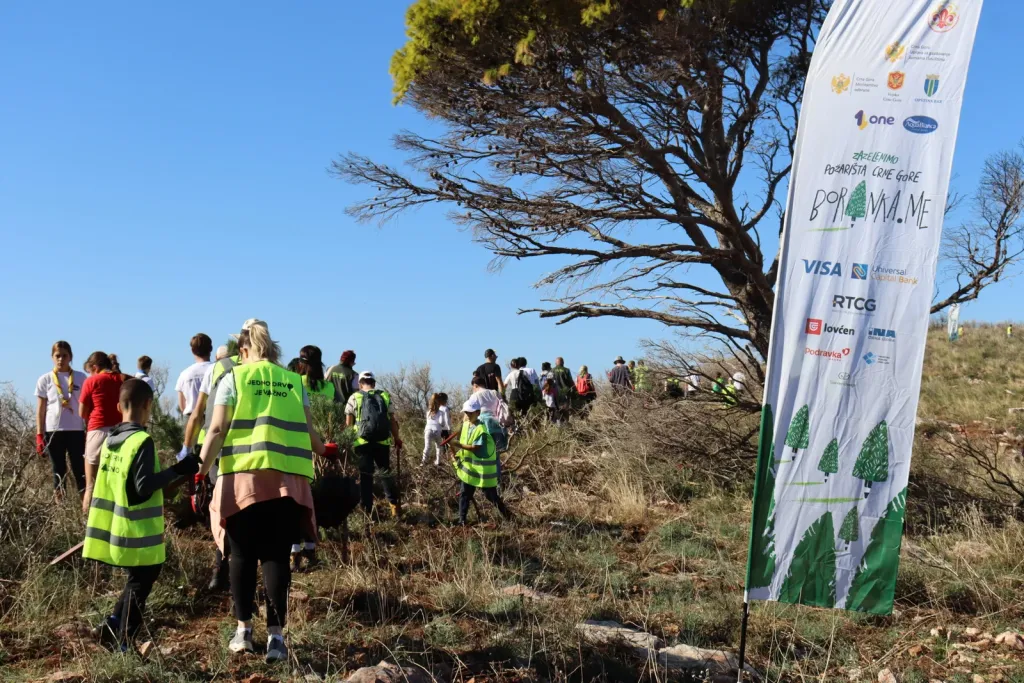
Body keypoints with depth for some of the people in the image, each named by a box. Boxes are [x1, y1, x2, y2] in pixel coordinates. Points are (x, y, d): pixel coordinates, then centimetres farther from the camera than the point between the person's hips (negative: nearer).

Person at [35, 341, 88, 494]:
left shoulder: (81, 378, 4)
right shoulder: (45, 380, 4)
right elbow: (40, 410, 5)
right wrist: (39, 435, -1)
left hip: (76, 430, 0)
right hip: (53, 430, 0)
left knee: (80, 469, 0)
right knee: (58, 471, 7)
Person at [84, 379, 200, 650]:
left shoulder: (110, 440, 7)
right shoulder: (142, 441, -18)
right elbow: (143, 487, -22)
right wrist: (177, 471, -17)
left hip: (115, 527, 8)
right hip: (136, 532, -8)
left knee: (136, 581, 22)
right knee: (139, 584, 4)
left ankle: (112, 626, 18)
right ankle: (122, 644, 8)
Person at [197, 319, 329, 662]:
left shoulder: (233, 378, 7)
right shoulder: (294, 382, 12)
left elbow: (217, 429, -1)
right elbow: (308, 431, 12)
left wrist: (200, 471, 0)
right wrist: (323, 451, 32)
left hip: (245, 477, -1)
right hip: (288, 480, 1)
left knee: (243, 556, 11)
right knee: (276, 556, 3)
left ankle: (243, 630, 18)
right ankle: (276, 635, -1)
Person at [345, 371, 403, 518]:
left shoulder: (354, 397, 4)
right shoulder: (385, 396, 8)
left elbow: (348, 423, 4)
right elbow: (393, 420, 8)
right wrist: (397, 439, 18)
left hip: (363, 442, -1)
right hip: (383, 442, 1)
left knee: (365, 475, 6)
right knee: (386, 473, 15)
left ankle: (367, 509, 5)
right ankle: (394, 505, 10)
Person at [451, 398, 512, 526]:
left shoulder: (481, 429, -20)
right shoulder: (466, 425, 6)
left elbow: (476, 448, -26)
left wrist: (460, 445, -33)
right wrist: (458, 453, -2)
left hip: (483, 468, -8)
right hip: (468, 466, 8)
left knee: (491, 496, 2)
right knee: (464, 494, 8)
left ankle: (509, 517, 17)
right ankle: (462, 521, 15)